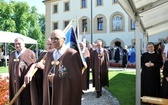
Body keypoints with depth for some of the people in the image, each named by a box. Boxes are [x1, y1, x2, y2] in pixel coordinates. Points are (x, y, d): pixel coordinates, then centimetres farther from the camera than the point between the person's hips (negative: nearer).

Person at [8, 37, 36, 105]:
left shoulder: (30, 53, -5)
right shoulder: (12, 54, 12)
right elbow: (10, 69, 16)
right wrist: (11, 80, 14)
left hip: (26, 81, -5)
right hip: (15, 82, 5)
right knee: (17, 100, 12)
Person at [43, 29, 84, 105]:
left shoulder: (72, 54, -12)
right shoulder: (49, 54, 10)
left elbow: (75, 76, -14)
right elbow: (45, 72, 16)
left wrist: (56, 77, -12)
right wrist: (48, 77, -7)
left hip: (66, 92, -5)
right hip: (50, 91, 6)